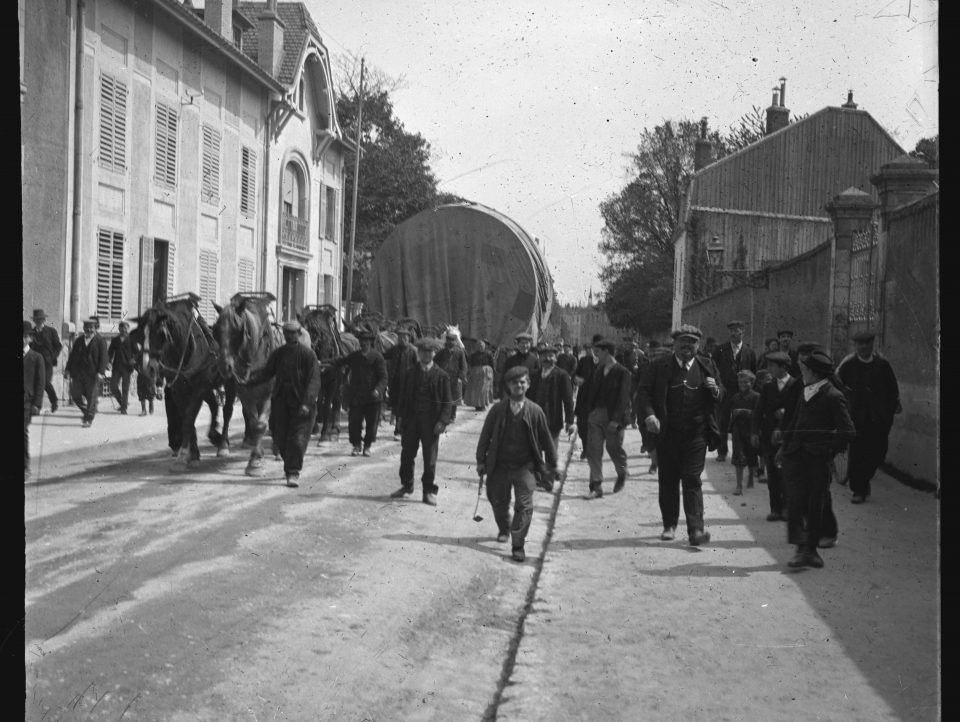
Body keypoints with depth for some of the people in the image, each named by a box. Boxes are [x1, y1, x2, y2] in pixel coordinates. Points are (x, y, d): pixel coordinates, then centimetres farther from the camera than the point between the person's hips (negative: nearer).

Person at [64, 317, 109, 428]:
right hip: (78, 373, 4)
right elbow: (72, 356, 16)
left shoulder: (100, 342, 0)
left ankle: (88, 419, 5)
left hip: (93, 374, -4)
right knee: (75, 395, 2)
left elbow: (103, 358, -6)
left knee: (91, 397, -2)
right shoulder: (78, 341, 14)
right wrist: (68, 370, 8)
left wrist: (100, 372, -16)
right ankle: (87, 412, 22)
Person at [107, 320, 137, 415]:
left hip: (127, 366, -3)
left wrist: (134, 359, -16)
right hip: (116, 366, 3)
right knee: (113, 387, -2)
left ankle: (124, 408, 4)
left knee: (125, 388, -2)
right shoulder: (115, 340, 12)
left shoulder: (131, 339, 4)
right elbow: (110, 352, 15)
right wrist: (109, 362, -1)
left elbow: (136, 351, 3)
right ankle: (122, 403, 20)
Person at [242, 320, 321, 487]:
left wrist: (306, 403, -23)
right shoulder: (278, 353, 7)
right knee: (281, 437, 10)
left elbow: (314, 381, -13)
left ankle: (293, 473, 0)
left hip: (301, 402, -5)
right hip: (280, 401, 5)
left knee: (297, 438, -7)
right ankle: (289, 466, 30)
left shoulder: (308, 354, -9)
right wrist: (249, 380, -7)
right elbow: (267, 372, 10)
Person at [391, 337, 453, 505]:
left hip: (431, 421, -2)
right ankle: (406, 485, 26)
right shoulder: (410, 374, 7)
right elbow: (402, 397, 10)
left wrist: (442, 421, -12)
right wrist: (402, 417, 0)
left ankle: (429, 491, 12)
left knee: (430, 458, 2)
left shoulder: (441, 376, -1)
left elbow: (448, 402, -2)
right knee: (407, 455, 9)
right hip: (411, 419, 3)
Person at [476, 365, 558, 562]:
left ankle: (518, 546, 0)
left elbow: (546, 440, 3)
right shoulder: (498, 409, -3)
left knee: (524, 506, -9)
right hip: (500, 465, 2)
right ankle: (504, 530, 44)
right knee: (499, 502, 16)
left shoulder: (535, 411, -4)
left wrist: (552, 465, 7)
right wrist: (481, 460, 3)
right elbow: (485, 435, 4)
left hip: (525, 466, -1)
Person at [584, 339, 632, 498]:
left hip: (613, 418, -5)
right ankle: (596, 487, 2)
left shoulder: (622, 373, -10)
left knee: (613, 448, 8)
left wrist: (616, 420, -19)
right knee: (593, 450, -2)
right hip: (596, 414, 5)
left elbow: (623, 398, -14)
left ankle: (622, 474, 38)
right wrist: (590, 411, 6)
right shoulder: (598, 370, 9)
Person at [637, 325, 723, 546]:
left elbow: (720, 397, 13)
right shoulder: (659, 366, 3)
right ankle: (669, 525, 23)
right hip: (667, 434, 1)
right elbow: (644, 391, 0)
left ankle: (695, 530, -8)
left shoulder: (707, 367, 8)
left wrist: (715, 390, -11)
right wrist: (649, 414, -17)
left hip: (696, 434, 0)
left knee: (692, 480, -6)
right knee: (667, 480, 9)